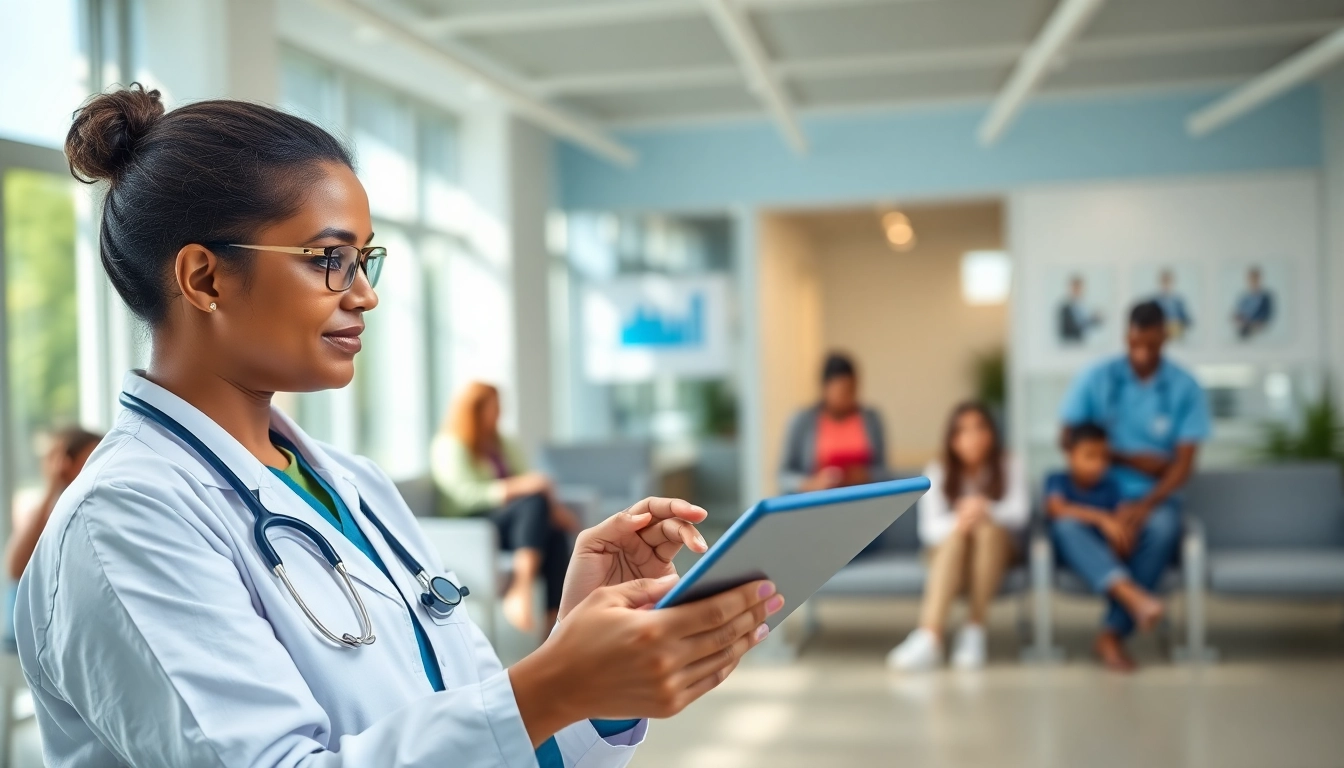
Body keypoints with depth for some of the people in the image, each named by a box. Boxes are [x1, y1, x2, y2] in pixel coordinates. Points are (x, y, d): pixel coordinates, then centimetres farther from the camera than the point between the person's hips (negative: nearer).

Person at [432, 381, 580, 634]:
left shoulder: (503, 445, 21)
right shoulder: (449, 447, -2)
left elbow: (534, 482, 10)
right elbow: (466, 495, -17)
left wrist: (555, 508, -12)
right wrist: (519, 487, -27)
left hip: (516, 521, 6)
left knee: (557, 531, -28)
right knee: (534, 501, -33)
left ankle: (556, 621, -37)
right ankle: (521, 591, -44)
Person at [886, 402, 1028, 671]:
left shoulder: (1011, 469, 0)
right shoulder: (937, 472, -2)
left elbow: (1019, 514, -15)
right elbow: (929, 528, -13)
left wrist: (987, 510, -36)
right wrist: (956, 522, -35)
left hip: (995, 553, 0)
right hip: (948, 554, 0)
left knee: (986, 526, -32)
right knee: (958, 531, -35)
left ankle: (975, 629, -31)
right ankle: (930, 637, -53)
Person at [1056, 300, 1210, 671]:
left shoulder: (1185, 389, 1)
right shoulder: (1096, 379, 4)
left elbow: (1184, 462, -5)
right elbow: (1068, 439, 3)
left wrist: (1145, 505, -22)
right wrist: (1130, 459, -7)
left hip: (1154, 496, -1)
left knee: (1162, 527, -36)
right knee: (1067, 525, -33)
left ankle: (1112, 633, -27)